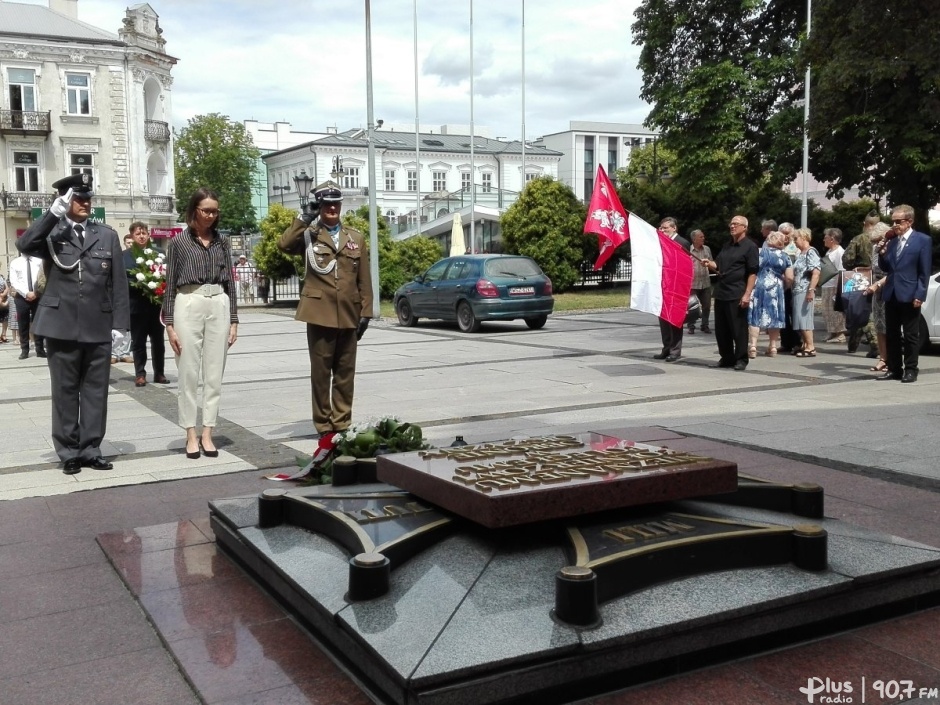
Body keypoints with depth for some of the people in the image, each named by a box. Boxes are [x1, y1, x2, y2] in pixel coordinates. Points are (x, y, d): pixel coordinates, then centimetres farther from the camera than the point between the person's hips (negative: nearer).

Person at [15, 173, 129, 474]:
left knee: (95, 391, 6)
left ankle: (91, 450, 16)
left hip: (98, 327, 2)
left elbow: (118, 284, 6)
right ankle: (69, 452, 14)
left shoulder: (107, 236, 8)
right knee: (65, 391, 5)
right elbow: (24, 245, -18)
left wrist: (120, 325, -1)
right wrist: (53, 212, -20)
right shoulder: (50, 233, 4)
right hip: (62, 325, -1)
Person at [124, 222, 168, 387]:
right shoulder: (125, 255, 2)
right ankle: (140, 374, 11)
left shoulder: (158, 252, 8)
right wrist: (137, 285, -18)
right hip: (137, 305, -2)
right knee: (138, 342, 4)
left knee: (158, 340, 8)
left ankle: (159, 373, 18)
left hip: (157, 303, 2)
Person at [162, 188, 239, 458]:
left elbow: (230, 282, 11)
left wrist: (234, 320, 6)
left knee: (214, 375, 3)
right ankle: (191, 435, 8)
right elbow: (170, 284, 3)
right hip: (189, 306, -2)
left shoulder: (221, 241, 10)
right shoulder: (179, 242, 3)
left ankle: (207, 434, 11)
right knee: (188, 374, 0)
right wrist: (169, 324, -3)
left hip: (219, 306, 2)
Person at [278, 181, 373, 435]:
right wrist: (305, 219, -10)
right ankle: (323, 424, 12)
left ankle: (342, 422, 16)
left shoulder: (356, 238, 12)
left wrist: (365, 312, 4)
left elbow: (364, 280, 10)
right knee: (320, 371, 3)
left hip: (349, 315, 2)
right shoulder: (309, 235, 6)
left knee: (345, 372, 7)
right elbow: (284, 244, -16)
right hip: (319, 313, -2)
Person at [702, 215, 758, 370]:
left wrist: (747, 294, -18)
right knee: (721, 329, 9)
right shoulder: (726, 247, 18)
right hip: (721, 293, 7)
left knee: (738, 329, -2)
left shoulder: (750, 247, -4)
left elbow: (752, 272, -10)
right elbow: (718, 265, 21)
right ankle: (727, 357, 19)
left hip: (737, 295, -7)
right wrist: (710, 264, -3)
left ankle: (741, 360, 6)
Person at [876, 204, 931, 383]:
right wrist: (882, 253, -3)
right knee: (892, 335, 9)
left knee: (911, 335, 1)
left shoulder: (922, 240, -3)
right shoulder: (891, 241, 12)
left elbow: (925, 271, -7)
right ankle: (894, 369, 17)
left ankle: (910, 370, 7)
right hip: (891, 294, 6)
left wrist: (920, 295, -14)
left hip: (909, 295, -6)